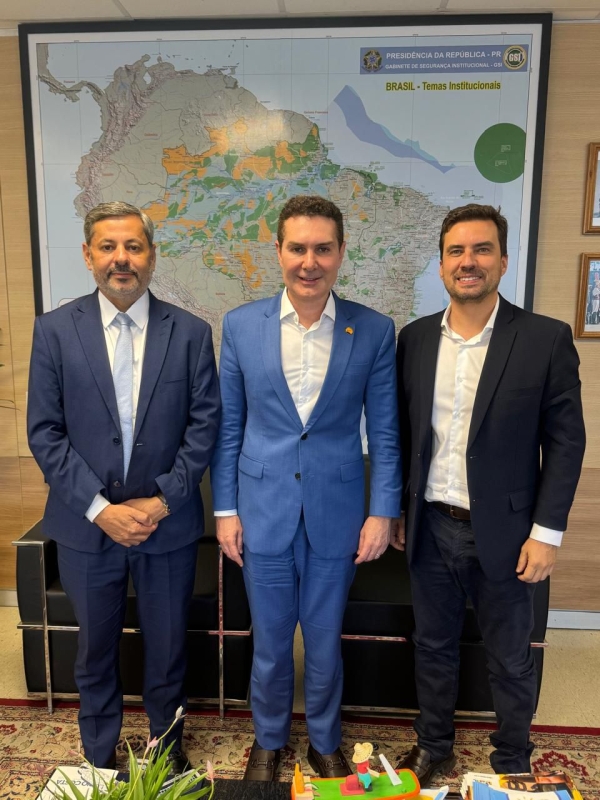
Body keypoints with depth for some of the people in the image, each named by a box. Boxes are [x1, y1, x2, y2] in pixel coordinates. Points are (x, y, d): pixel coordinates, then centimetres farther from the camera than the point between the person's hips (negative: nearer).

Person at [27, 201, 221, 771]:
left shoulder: (190, 332, -3)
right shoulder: (55, 329, -3)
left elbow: (204, 425, -5)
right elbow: (45, 431, -6)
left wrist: (162, 500, -12)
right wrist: (100, 509, -13)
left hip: (168, 524, 0)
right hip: (86, 525, 1)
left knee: (167, 648, 17)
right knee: (95, 650, 20)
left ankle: (167, 751, 44)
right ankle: (99, 760, 44)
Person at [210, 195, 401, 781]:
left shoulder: (374, 331, -5)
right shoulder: (240, 325, -3)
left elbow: (384, 431, -1)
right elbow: (228, 426, 1)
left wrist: (382, 512, -4)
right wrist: (225, 508, 0)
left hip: (336, 513, 0)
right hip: (263, 510, 1)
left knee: (325, 641, 17)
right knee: (269, 642, 17)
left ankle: (325, 743, 44)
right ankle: (268, 741, 45)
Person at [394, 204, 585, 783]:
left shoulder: (546, 339, -9)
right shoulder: (414, 338, 1)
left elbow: (565, 441, -7)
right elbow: (402, 433, 7)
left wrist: (546, 532, -10)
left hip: (501, 533, -2)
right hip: (430, 528, 3)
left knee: (509, 660, 16)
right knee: (433, 648, 19)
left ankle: (513, 765, 41)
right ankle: (433, 748, 42)